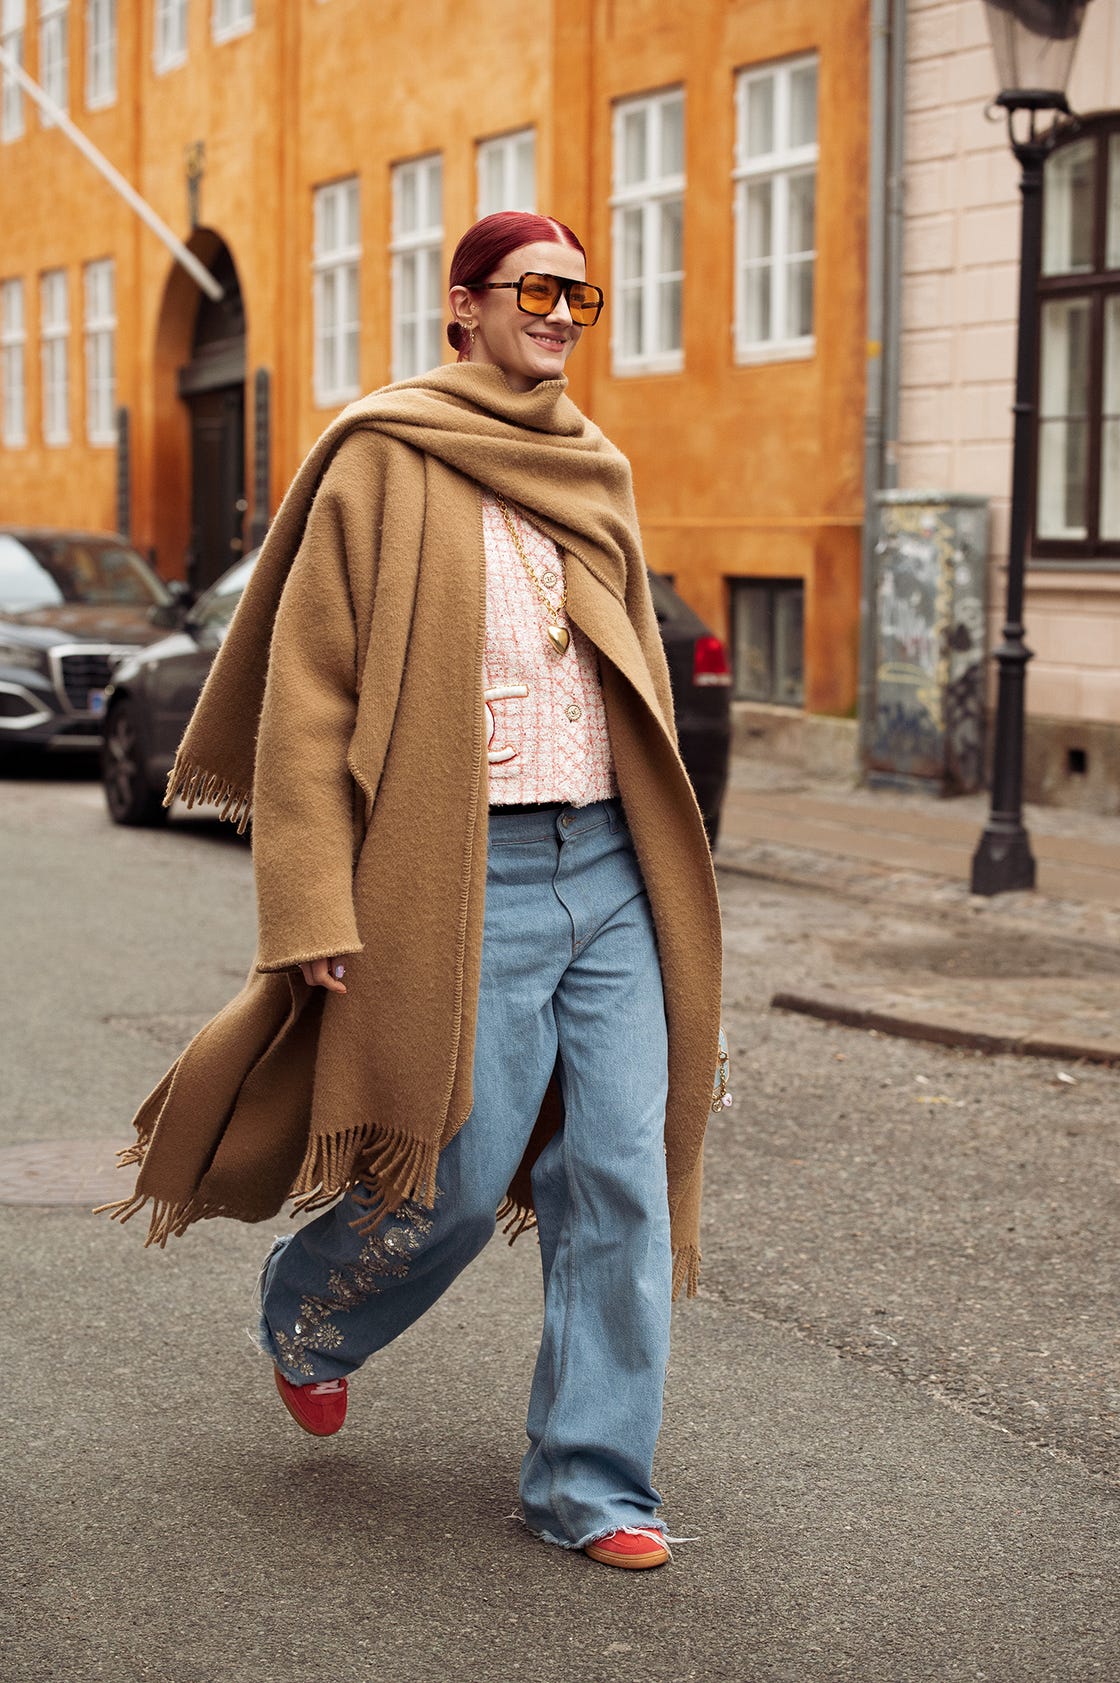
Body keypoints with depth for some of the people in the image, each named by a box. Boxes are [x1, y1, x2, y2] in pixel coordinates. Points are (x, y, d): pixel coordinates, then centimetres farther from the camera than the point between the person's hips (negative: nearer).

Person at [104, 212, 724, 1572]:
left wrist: (663, 870, 21)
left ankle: (588, 1484, 11)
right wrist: (314, 909, -13)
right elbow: (307, 694, -7)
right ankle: (305, 1313, 33)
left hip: (608, 864, 6)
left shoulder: (594, 475, 15)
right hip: (466, 879, -5)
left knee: (622, 1179, 1)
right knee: (462, 1182, 0)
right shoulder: (384, 465, -4)